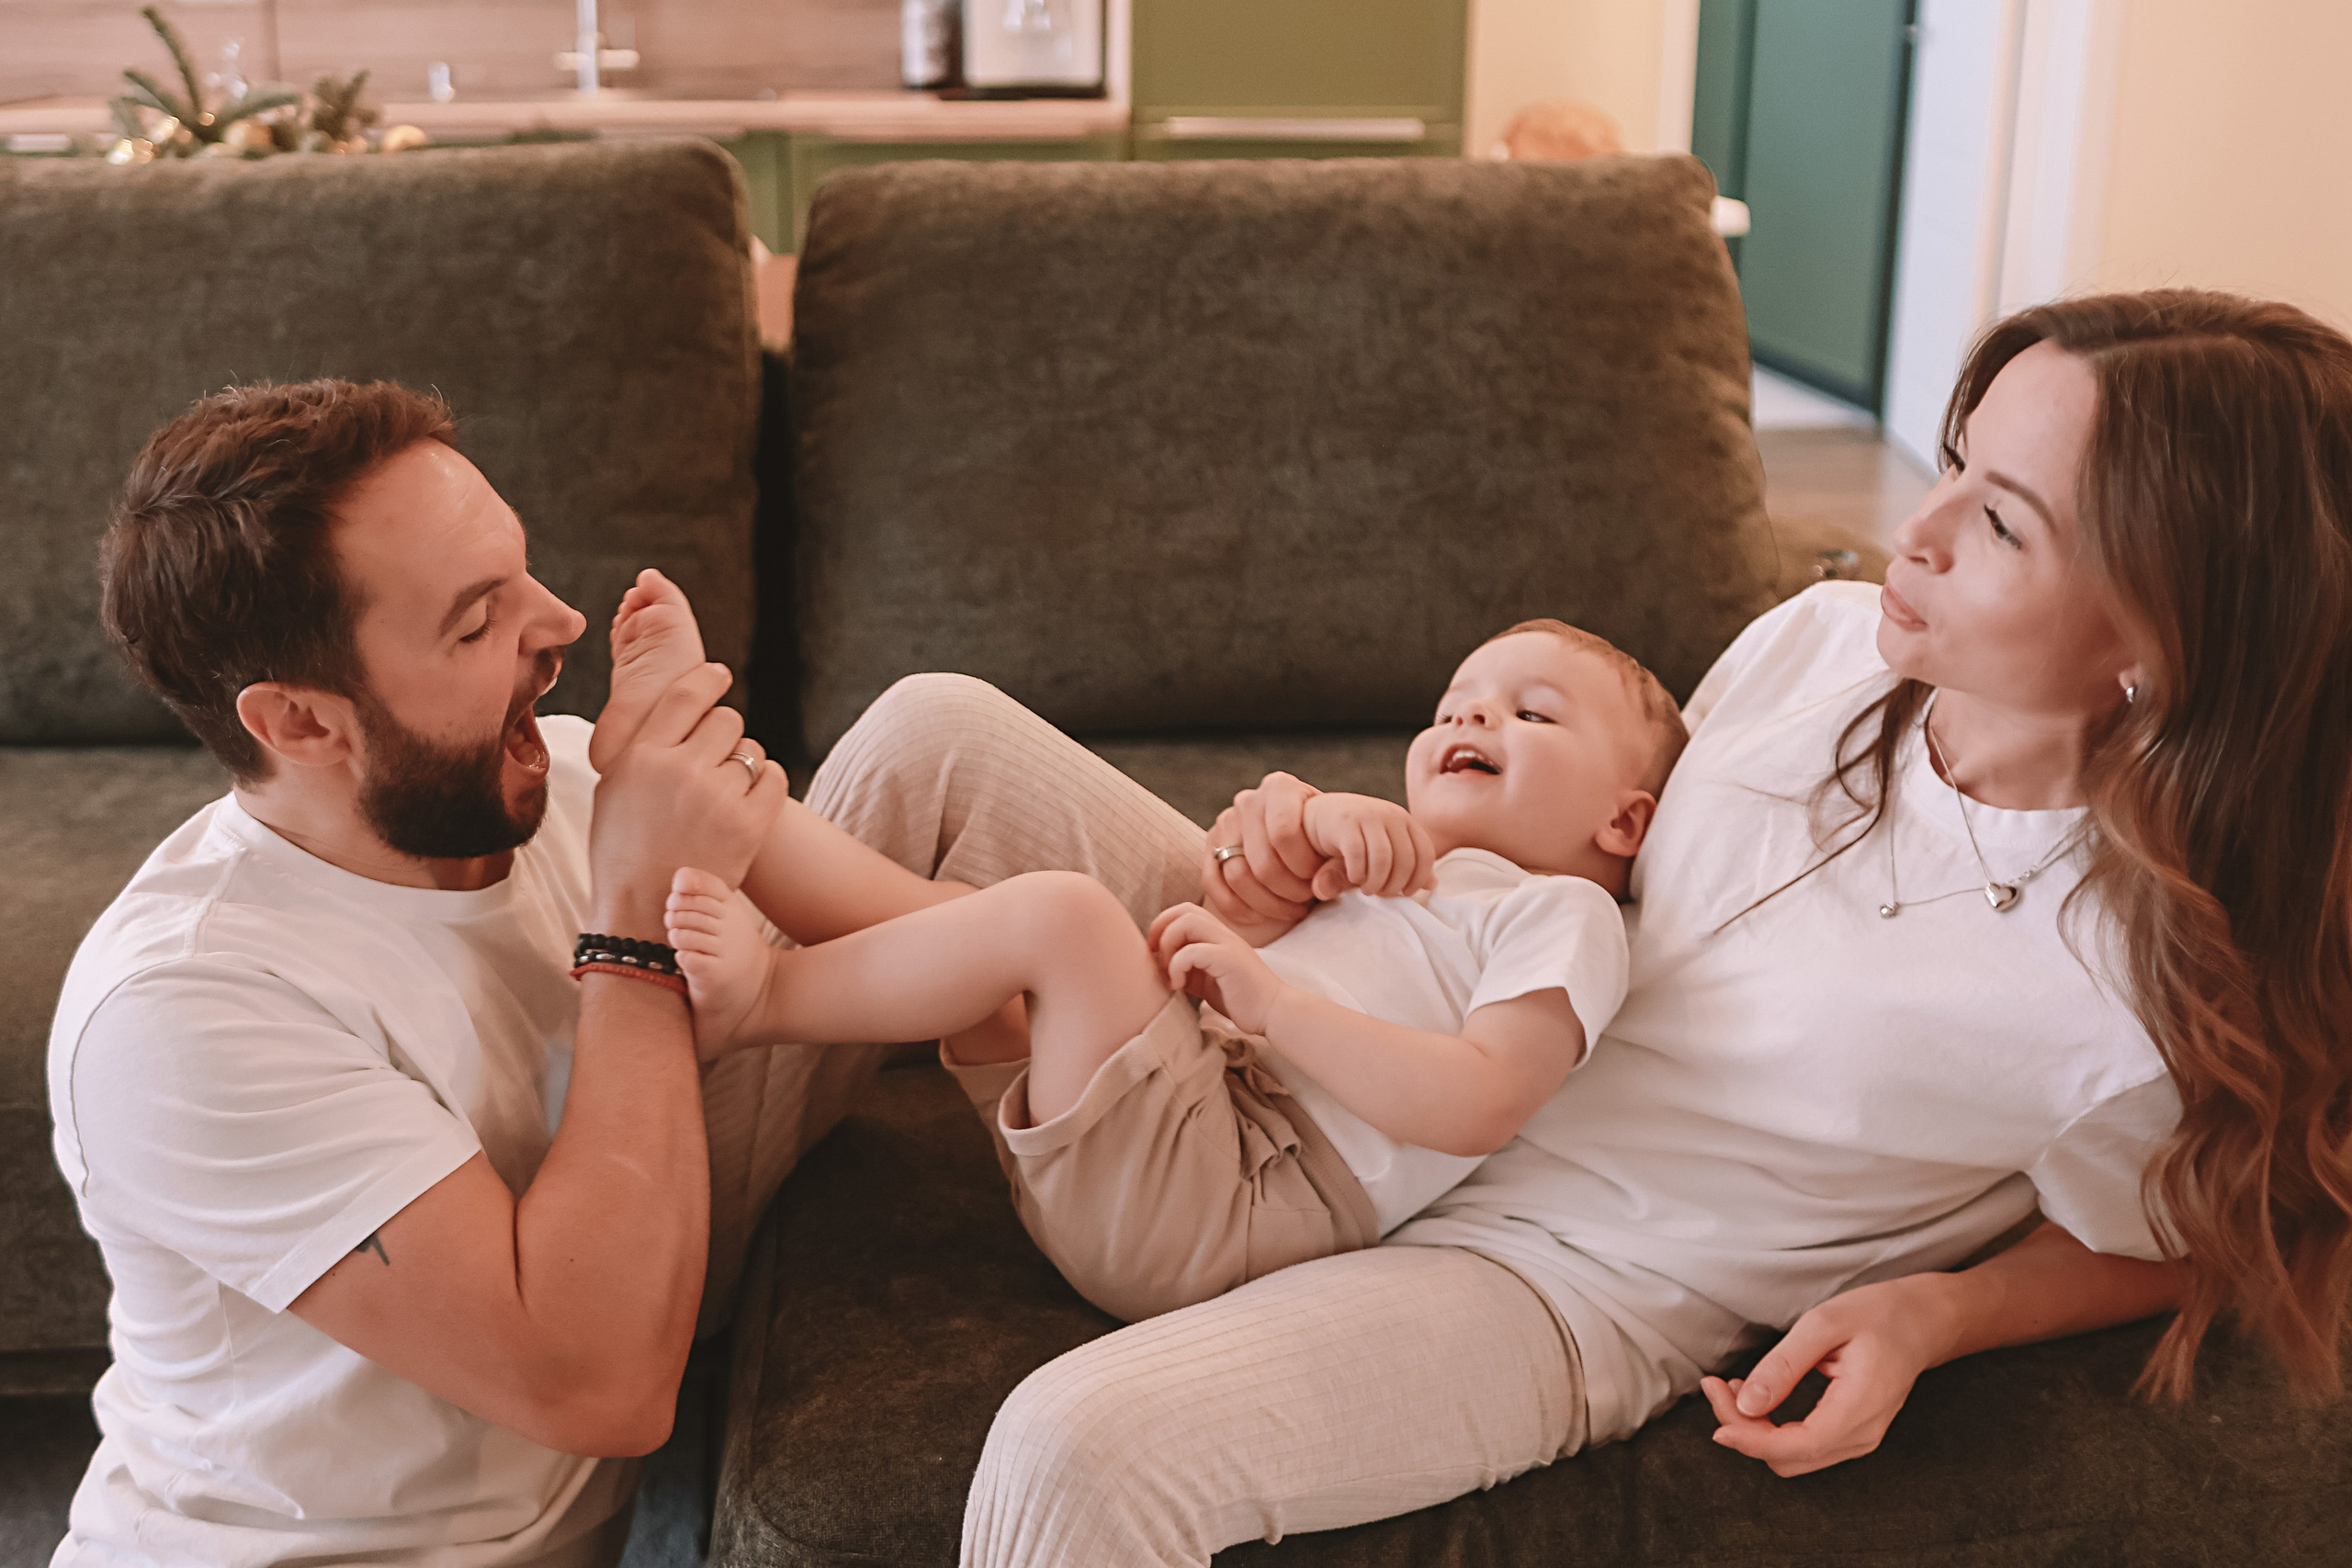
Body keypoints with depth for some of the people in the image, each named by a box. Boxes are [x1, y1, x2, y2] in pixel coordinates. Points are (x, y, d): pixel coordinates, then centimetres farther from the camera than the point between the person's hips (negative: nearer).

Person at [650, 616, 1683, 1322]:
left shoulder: (1560, 916, 4)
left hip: (1234, 1198, -9)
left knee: (1056, 912, -25)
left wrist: (1269, 999, -20)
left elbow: (1477, 1108, -15)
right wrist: (1316, 823, 2)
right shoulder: (1392, 861, 32)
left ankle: (755, 998, -12)